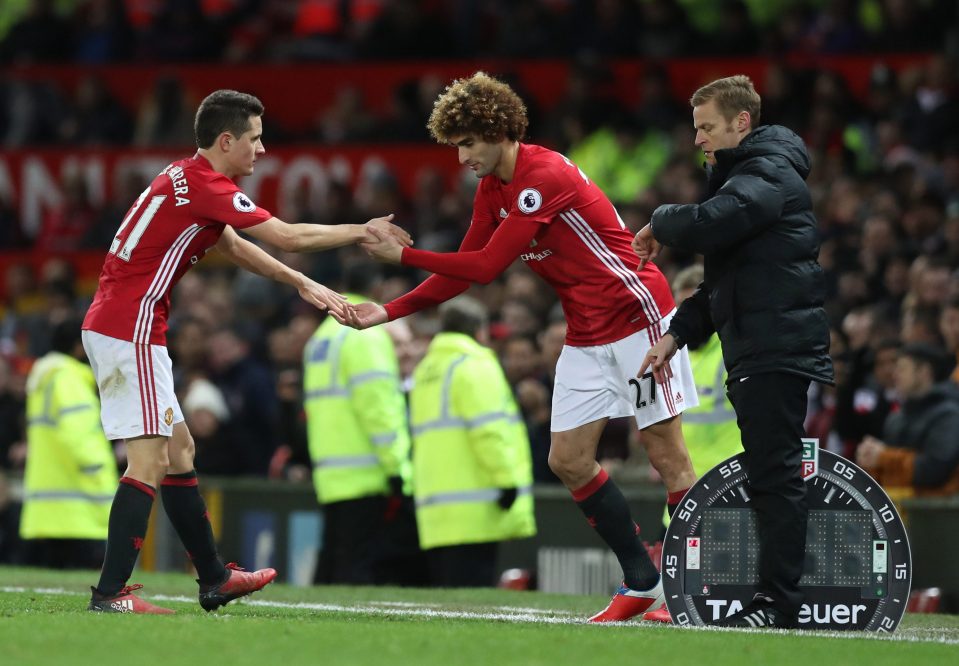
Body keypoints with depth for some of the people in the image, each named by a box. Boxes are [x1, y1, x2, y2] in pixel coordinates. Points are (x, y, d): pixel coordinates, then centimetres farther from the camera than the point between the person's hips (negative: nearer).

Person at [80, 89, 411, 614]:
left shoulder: (189, 179, 14)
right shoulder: (204, 185, -16)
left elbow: (234, 247, 27)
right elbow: (289, 237, -15)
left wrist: (303, 284, 24)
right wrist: (361, 232, -3)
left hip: (114, 327, 10)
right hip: (129, 329, -10)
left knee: (178, 450, 16)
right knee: (150, 459, -12)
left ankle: (214, 579, 23)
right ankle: (110, 593, -15)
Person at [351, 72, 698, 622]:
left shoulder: (545, 176, -21)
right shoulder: (492, 189, 8)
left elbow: (486, 266, -22)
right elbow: (464, 272, 10)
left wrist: (405, 255, -17)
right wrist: (389, 312, 1)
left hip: (637, 316, -9)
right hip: (588, 335, 9)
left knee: (666, 454, -6)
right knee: (569, 460, 2)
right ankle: (642, 583, 9)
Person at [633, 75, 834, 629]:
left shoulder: (768, 174, -10)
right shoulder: (744, 174, 24)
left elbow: (705, 226, -27)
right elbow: (724, 278, 27)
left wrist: (659, 224, -6)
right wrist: (678, 333, 16)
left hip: (778, 348, -11)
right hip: (756, 352, 11)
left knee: (774, 472, -11)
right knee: (769, 473, 11)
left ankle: (779, 600, -13)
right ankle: (777, 594, 14)